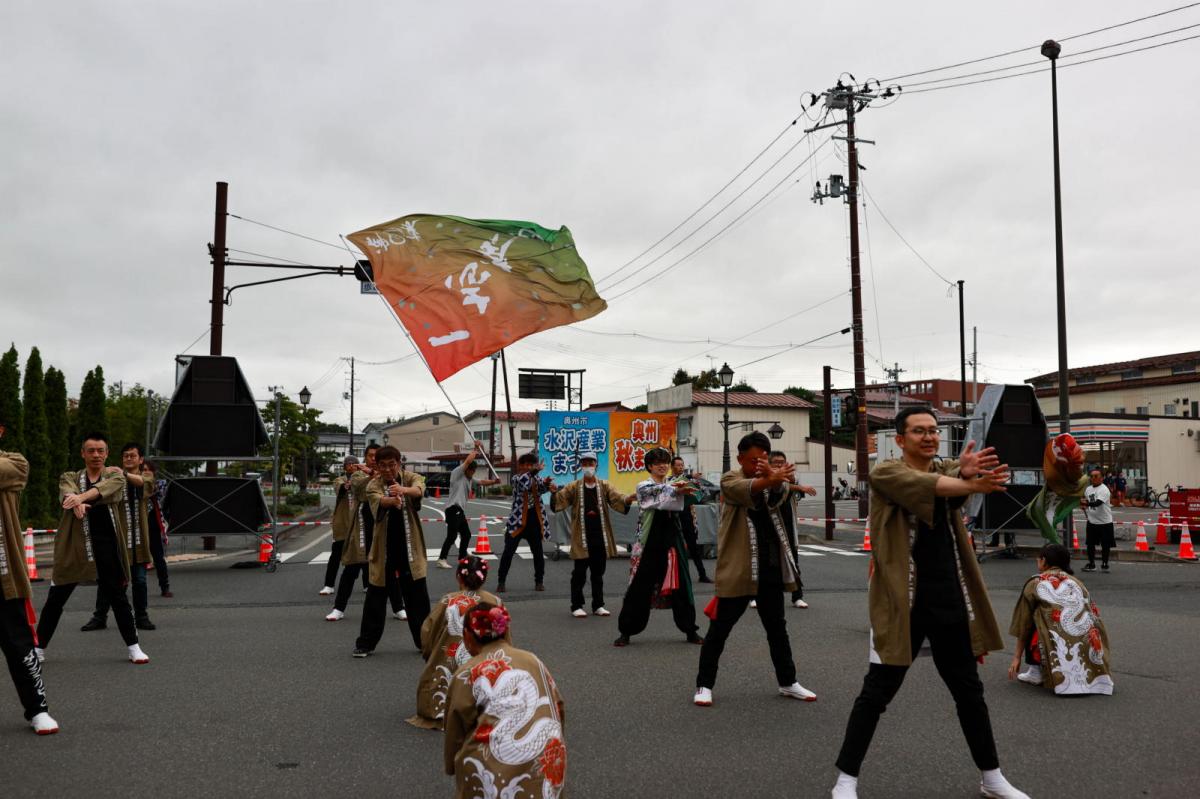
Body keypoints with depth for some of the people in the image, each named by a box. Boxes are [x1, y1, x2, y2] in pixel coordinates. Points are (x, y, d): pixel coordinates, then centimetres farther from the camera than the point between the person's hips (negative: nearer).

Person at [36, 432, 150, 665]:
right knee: (56, 598, 8)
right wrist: (75, 503, -40)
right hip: (74, 545, 1)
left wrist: (81, 496, -37)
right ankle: (40, 647, 24)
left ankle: (133, 646, 12)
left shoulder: (115, 475, 7)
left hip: (107, 544, -1)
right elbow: (67, 492, -15)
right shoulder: (69, 477, 9)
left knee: (118, 597, 4)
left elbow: (105, 487, -18)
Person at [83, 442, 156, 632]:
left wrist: (124, 474, -38)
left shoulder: (147, 476, 6)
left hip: (138, 537, 1)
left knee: (140, 580, 6)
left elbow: (141, 481, -19)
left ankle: (141, 617, 16)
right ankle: (99, 617, 15)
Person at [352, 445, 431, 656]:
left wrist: (403, 490, -52)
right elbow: (378, 499, -26)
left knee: (417, 597, 6)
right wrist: (393, 501, -50)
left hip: (410, 548, 0)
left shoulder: (411, 478, -4)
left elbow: (419, 489, -28)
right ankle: (366, 642, 18)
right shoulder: (374, 484, -3)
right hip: (383, 550, 0)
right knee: (376, 597, 6)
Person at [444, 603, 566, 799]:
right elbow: (558, 709, 16)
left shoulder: (467, 673, 2)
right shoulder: (533, 660, 12)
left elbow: (455, 733, 9)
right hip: (548, 761, 4)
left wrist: (453, 768, 26)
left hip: (499, 769, -4)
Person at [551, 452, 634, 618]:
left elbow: (618, 499, -7)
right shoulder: (574, 487, 1)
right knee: (579, 573, 2)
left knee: (598, 573, 12)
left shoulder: (604, 486, 5)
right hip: (582, 538, -2)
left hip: (601, 537, 2)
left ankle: (598, 605, 22)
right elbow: (559, 500, -9)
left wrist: (630, 498, -28)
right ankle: (576, 606, 12)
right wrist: (554, 492, -31)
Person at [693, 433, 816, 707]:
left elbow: (782, 495, -16)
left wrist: (776, 478, -40)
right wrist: (770, 480, -50)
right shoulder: (730, 480, -4)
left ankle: (788, 682, 30)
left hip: (771, 568, 5)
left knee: (777, 628, 16)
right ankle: (704, 684, 13)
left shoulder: (772, 481, 8)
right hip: (737, 568, -4)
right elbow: (746, 490, -28)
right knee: (719, 628, 2)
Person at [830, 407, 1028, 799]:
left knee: (969, 690, 17)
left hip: (951, 600, 5)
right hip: (902, 601, -5)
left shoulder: (949, 469, 7)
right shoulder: (885, 473, -6)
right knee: (877, 692, 1)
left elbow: (956, 483, -18)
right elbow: (925, 486, -27)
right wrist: (974, 484, -40)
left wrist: (968, 473, -42)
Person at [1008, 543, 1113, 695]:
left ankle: (1035, 671, 9)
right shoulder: (1076, 582, 21)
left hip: (1060, 649, -5)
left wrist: (1017, 657, 21)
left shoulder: (1035, 584, 10)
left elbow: (1023, 624, 13)